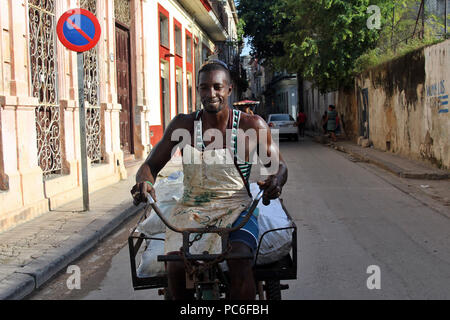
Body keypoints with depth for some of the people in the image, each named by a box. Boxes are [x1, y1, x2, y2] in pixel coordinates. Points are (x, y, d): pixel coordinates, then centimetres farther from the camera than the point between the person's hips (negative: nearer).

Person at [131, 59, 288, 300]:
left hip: (235, 208, -1)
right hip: (191, 210, 2)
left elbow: (278, 165, 7)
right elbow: (151, 164, 5)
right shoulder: (183, 125, 3)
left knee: (240, 261, -31)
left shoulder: (253, 126, 0)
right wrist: (144, 182, -21)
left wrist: (275, 181, -19)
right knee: (176, 266, -25)